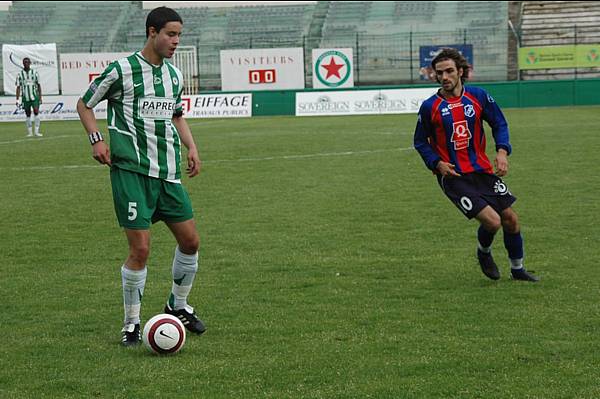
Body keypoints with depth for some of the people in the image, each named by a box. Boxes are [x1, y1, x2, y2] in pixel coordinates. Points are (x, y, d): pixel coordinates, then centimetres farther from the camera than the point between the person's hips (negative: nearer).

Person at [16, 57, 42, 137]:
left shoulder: (34, 73, 3)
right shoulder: (20, 74, 1)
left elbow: (39, 85, 8)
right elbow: (18, 87, 3)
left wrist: (40, 97, 6)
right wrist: (17, 99, -3)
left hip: (34, 96, -1)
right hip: (25, 97, 1)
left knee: (36, 112, -14)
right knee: (28, 115, 6)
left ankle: (37, 131, -13)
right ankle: (29, 132, 14)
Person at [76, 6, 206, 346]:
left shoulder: (174, 75, 12)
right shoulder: (122, 70, -7)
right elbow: (85, 104, 4)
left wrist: (191, 147, 14)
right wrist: (96, 139, -10)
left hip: (168, 173, 6)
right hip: (131, 171, -6)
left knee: (190, 241, 8)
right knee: (141, 249, -10)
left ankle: (179, 306, 31)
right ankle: (131, 323, 6)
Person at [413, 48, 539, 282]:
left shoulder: (478, 96, 0)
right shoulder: (430, 107, -6)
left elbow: (499, 124, 9)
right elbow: (420, 142, 4)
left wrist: (502, 151, -8)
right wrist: (437, 164, -11)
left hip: (482, 170, 4)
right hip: (453, 176, -4)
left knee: (511, 219, 6)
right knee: (492, 221, -17)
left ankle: (517, 269, 29)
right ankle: (484, 252, 17)